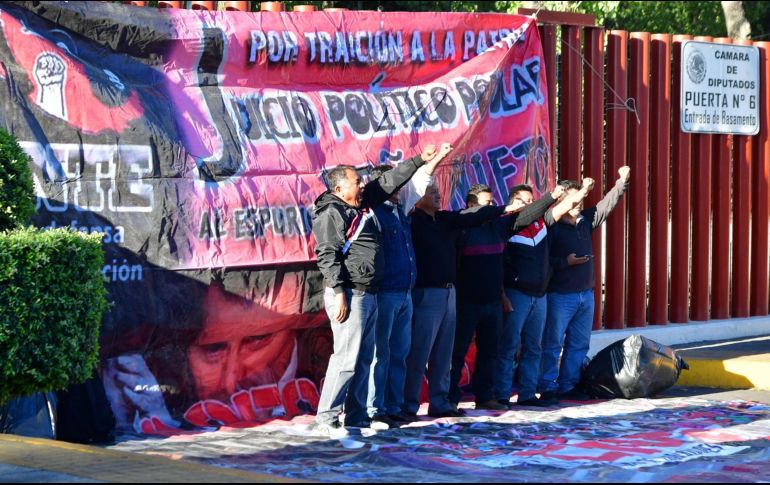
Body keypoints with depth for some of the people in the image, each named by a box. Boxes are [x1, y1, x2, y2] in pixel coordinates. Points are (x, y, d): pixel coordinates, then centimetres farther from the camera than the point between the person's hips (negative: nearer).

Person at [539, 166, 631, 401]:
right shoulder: (551, 226, -12)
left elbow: (606, 205, 9)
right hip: (560, 296, -8)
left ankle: (568, 386, 19)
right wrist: (565, 262, -22)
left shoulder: (586, 221, 10)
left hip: (586, 294, 8)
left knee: (579, 344, 11)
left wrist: (622, 182, 0)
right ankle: (548, 388, 3)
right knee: (553, 344, -2)